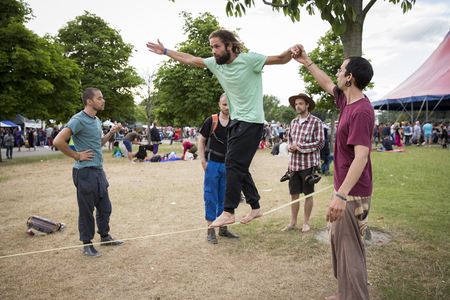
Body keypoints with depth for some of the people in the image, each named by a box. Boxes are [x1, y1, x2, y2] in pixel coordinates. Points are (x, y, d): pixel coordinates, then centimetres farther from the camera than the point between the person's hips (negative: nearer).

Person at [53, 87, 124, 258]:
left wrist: (111, 133, 10)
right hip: (85, 172, -9)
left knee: (105, 207, 17)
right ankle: (87, 245, 18)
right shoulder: (79, 120, -16)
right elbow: (58, 141, -24)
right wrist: (77, 156, -16)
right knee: (86, 210, 4)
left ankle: (105, 237, 33)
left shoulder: (97, 121, 13)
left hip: (99, 170, 9)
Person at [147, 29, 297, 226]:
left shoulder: (249, 59, -11)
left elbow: (281, 60, -10)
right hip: (236, 121, 8)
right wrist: (165, 52, 20)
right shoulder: (216, 63, 7)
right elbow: (190, 60, 17)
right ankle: (255, 207, 20)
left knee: (234, 164, -12)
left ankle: (228, 212, -4)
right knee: (239, 167, 9)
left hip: (251, 121, -8)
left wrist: (291, 51, -32)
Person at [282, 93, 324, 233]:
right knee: (294, 194, 10)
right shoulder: (293, 122, 12)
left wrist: (299, 146, -16)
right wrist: (290, 147, 0)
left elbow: (320, 143, -11)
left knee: (308, 195, 7)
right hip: (294, 163, 5)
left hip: (308, 163, -5)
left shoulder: (316, 122, -7)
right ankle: (293, 222, 21)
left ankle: (306, 223, 19)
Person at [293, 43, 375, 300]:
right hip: (345, 190, 10)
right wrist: (307, 62, 29)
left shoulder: (361, 111, -22)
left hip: (353, 194, -10)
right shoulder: (347, 101, 7)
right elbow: (327, 84, 26)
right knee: (338, 243, 20)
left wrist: (341, 195, -34)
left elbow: (361, 156, -29)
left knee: (350, 250, -1)